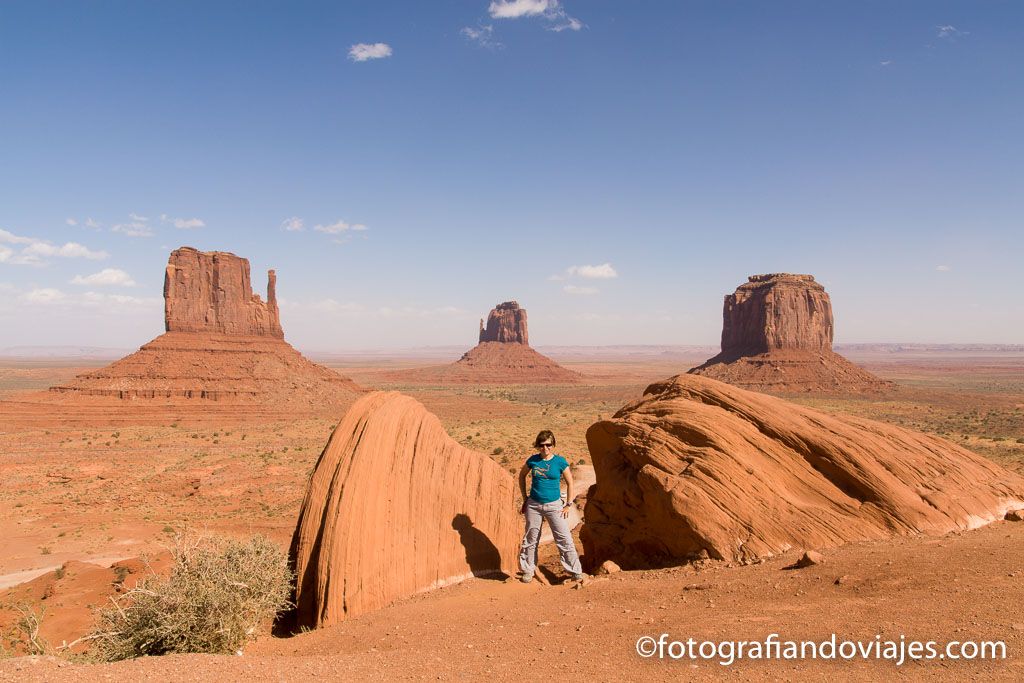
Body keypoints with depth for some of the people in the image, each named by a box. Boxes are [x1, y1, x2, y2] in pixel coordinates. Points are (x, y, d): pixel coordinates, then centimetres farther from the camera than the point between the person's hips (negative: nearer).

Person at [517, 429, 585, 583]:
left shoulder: (560, 461, -8)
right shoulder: (533, 460, -3)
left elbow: (570, 483, 2)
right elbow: (522, 475, 15)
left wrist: (568, 505, -2)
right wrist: (525, 498, 11)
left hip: (554, 505, -2)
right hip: (533, 505, 2)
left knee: (564, 539, -3)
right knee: (530, 539, 12)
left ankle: (577, 573, 7)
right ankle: (528, 571, 28)